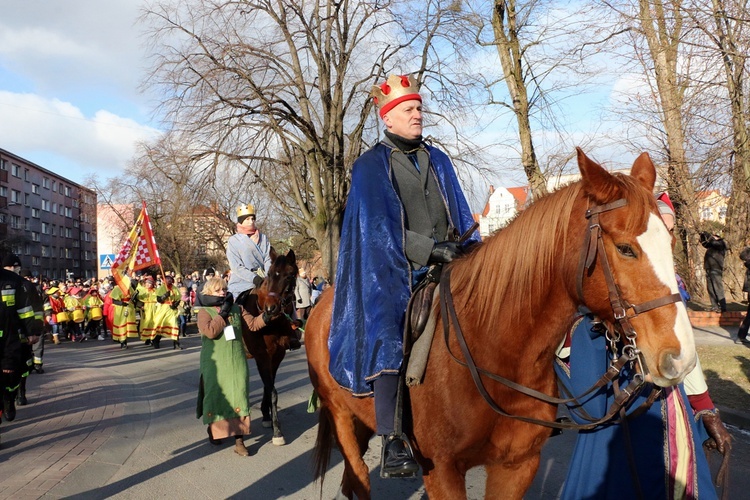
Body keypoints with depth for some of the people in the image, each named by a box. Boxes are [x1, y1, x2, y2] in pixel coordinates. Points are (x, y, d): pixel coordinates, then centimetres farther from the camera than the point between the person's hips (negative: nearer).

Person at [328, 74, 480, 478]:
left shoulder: (438, 160, 18)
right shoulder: (371, 165, 2)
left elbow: (461, 213, 17)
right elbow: (380, 228, -9)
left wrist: (470, 249, 0)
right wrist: (431, 249, -19)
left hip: (446, 264, 5)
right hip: (396, 272, -5)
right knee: (392, 342, -14)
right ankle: (392, 445, -10)